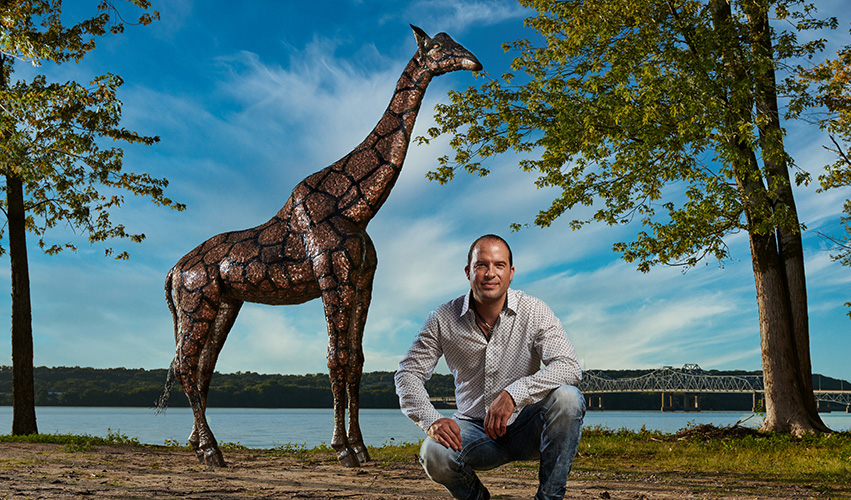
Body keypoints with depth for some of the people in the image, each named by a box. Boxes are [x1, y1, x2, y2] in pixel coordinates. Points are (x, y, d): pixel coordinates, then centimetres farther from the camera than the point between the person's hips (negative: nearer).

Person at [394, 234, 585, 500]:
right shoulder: (443, 319, -5)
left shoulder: (535, 311, -10)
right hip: (475, 428, 1)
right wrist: (431, 420, -22)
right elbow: (409, 373, -3)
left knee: (566, 397, -30)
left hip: (526, 427, -1)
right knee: (434, 454, -30)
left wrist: (514, 394, -36)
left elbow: (569, 367, -21)